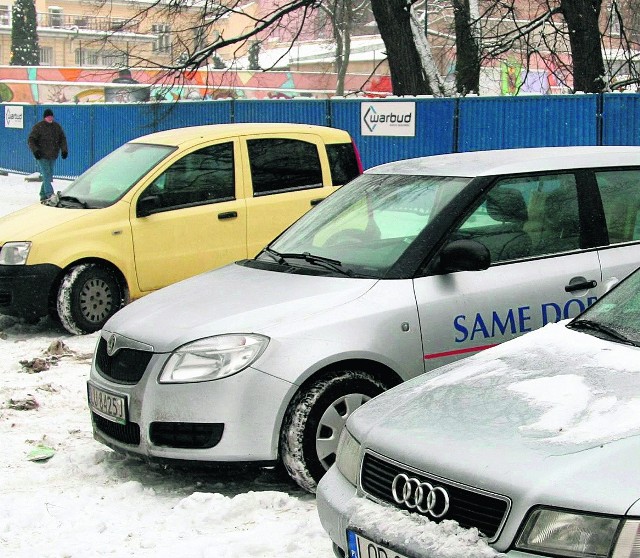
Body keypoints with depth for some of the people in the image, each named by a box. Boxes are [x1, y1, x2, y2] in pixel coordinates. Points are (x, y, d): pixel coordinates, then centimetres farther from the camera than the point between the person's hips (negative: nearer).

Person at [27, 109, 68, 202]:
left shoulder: (57, 126, 10)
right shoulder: (38, 127, -5)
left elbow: (62, 139, 17)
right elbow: (31, 140, -6)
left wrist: (64, 150, 3)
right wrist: (35, 150, -20)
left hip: (52, 156, 6)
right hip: (42, 156, -6)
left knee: (49, 175, 8)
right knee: (46, 174, -14)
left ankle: (43, 195, 17)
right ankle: (50, 194, -23)